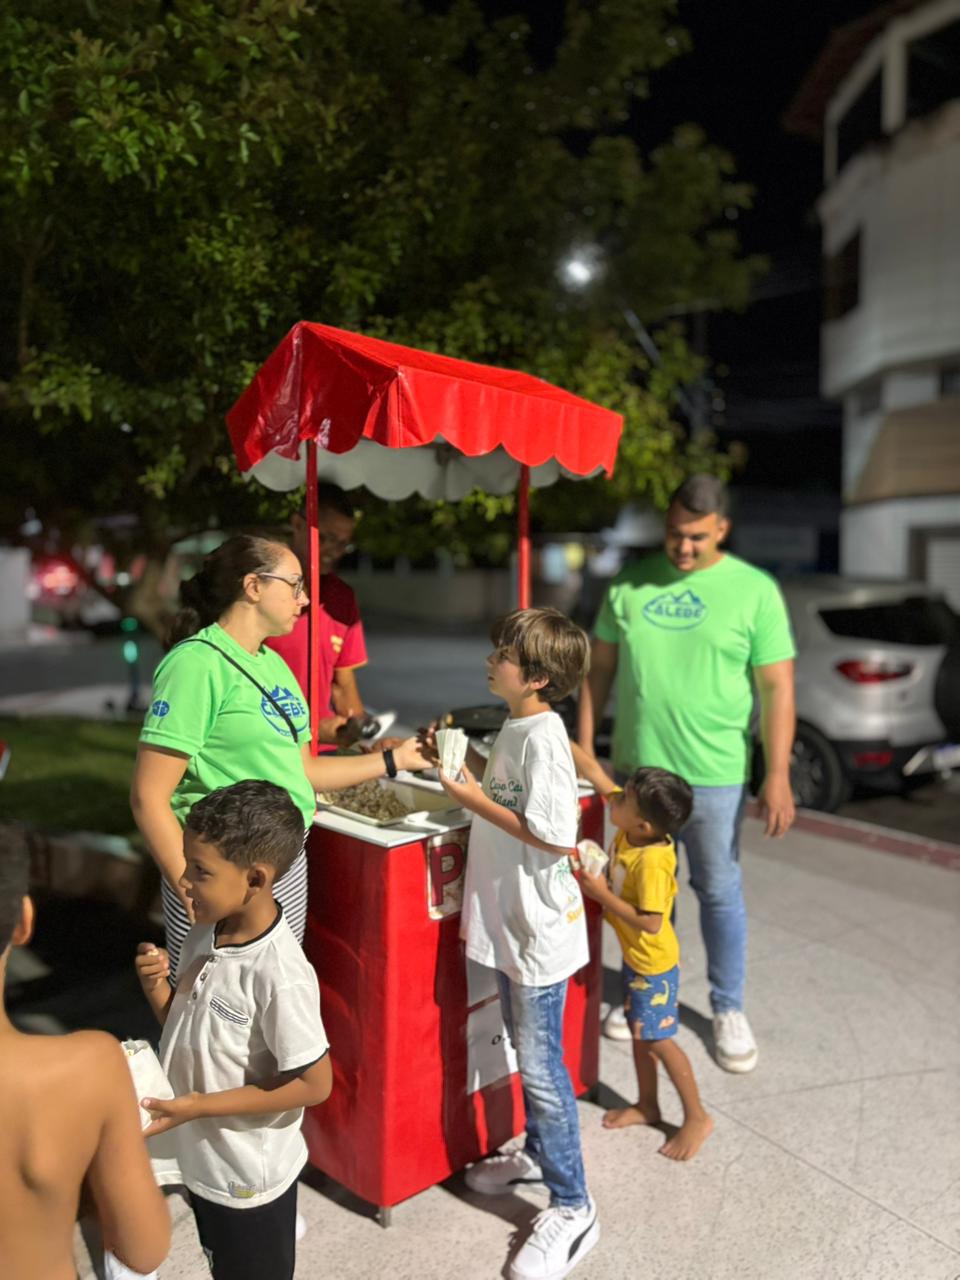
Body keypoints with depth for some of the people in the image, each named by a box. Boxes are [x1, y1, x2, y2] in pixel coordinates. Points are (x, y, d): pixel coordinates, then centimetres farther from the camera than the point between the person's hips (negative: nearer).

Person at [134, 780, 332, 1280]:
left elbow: (313, 1084, -25)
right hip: (203, 1158, 7)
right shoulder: (205, 934, -9)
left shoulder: (280, 975, -33)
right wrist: (156, 986, -16)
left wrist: (196, 1106, -24)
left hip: (249, 1174, -7)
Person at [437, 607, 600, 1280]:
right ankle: (538, 1152, 45)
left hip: (539, 926, -9)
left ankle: (572, 1206, 21)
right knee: (526, 1048, 25)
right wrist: (468, 759, 3)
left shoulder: (543, 737, -24)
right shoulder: (517, 726, 5)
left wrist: (475, 799, -21)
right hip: (511, 919, 9)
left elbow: (555, 835, -28)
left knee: (541, 1064, 4)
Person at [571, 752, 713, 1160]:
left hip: (653, 963, -8)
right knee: (639, 1032, 21)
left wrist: (602, 894, -28)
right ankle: (647, 1104, 40)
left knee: (658, 1039, 7)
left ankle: (697, 1117, 26)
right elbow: (594, 773, -8)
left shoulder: (651, 862, -34)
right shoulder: (630, 826, -13)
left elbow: (650, 923, -32)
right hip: (634, 956, 8)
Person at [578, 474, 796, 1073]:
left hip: (715, 774, -3)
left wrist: (778, 776, -13)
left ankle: (729, 1009, 29)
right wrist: (585, 747, 6)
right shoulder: (630, 584, 2)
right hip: (637, 766, 3)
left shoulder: (755, 590, -6)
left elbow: (777, 688, -8)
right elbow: (601, 669, 8)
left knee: (719, 891, 10)